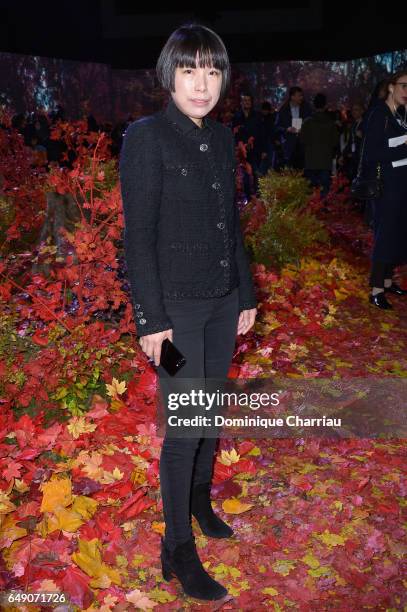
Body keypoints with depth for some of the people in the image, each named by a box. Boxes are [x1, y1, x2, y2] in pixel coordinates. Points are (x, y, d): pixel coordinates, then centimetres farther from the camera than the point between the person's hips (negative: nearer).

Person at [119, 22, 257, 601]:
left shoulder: (222, 137, 7)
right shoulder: (145, 137, -13)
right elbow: (138, 236, -15)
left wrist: (247, 294, 14)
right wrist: (151, 320, -16)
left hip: (223, 300, 7)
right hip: (176, 304, -6)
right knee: (185, 424, 0)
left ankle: (200, 498, 41)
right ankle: (178, 550, 17)